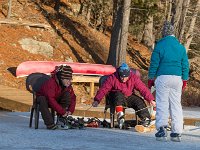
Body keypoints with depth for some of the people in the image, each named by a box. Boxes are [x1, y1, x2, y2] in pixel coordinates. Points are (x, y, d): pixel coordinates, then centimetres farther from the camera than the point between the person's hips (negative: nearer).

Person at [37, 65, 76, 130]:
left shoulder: (68, 85, -12)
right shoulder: (51, 83, -33)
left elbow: (73, 97, -6)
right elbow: (51, 100, -39)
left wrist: (70, 110, -23)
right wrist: (62, 111, -39)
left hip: (56, 100, 6)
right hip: (45, 99, -6)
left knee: (67, 94, -18)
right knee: (42, 100, -39)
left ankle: (60, 120, -19)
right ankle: (50, 124, -38)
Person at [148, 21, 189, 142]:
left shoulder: (160, 45, -2)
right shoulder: (181, 47, 9)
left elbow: (154, 64, -1)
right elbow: (185, 65, 10)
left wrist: (151, 79, 7)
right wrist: (185, 80, 17)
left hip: (163, 77, -3)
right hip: (177, 78, 3)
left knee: (162, 103, 0)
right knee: (176, 105, 6)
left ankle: (162, 127, -14)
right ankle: (177, 132, 4)